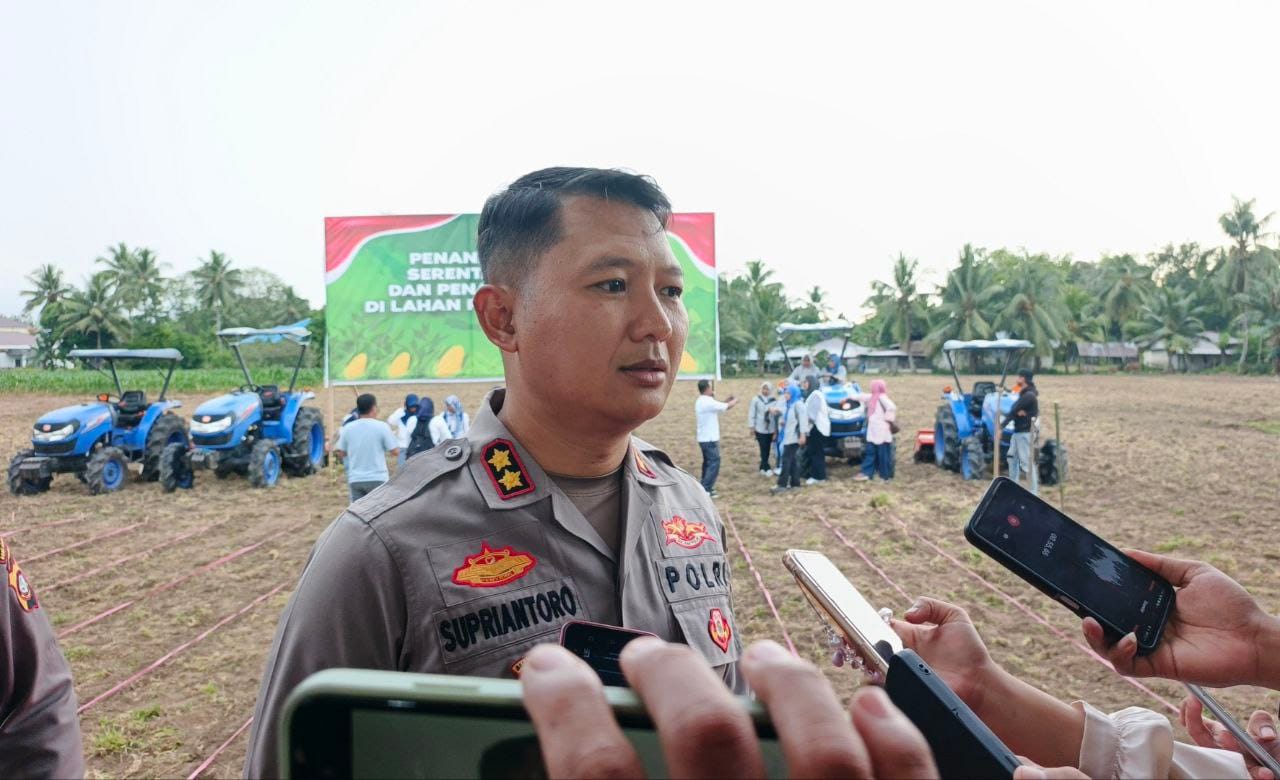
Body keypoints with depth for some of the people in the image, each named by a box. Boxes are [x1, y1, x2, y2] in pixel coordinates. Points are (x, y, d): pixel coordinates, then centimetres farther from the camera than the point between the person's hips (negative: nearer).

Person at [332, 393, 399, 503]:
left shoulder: (348, 428, 3)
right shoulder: (381, 426, -8)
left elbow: (340, 453, 9)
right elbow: (395, 451, -6)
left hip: (355, 480, 3)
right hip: (377, 479, -3)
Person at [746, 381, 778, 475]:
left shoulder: (774, 401, 0)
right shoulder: (756, 400, -4)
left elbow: (777, 414, 5)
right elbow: (752, 414, -2)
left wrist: (776, 429, 4)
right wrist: (751, 426, -6)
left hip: (770, 429, 3)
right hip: (760, 429, -3)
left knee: (767, 449, 9)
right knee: (763, 449, -7)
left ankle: (762, 467, 21)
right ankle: (767, 468, -4)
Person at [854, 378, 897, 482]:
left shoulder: (882, 397, -15)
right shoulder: (872, 397, 12)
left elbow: (892, 407, -28)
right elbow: (861, 396, 28)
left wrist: (887, 418, -19)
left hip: (882, 432, -9)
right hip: (873, 431, 9)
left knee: (884, 454, -1)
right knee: (870, 452, 10)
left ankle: (886, 475, 6)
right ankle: (866, 472, 14)